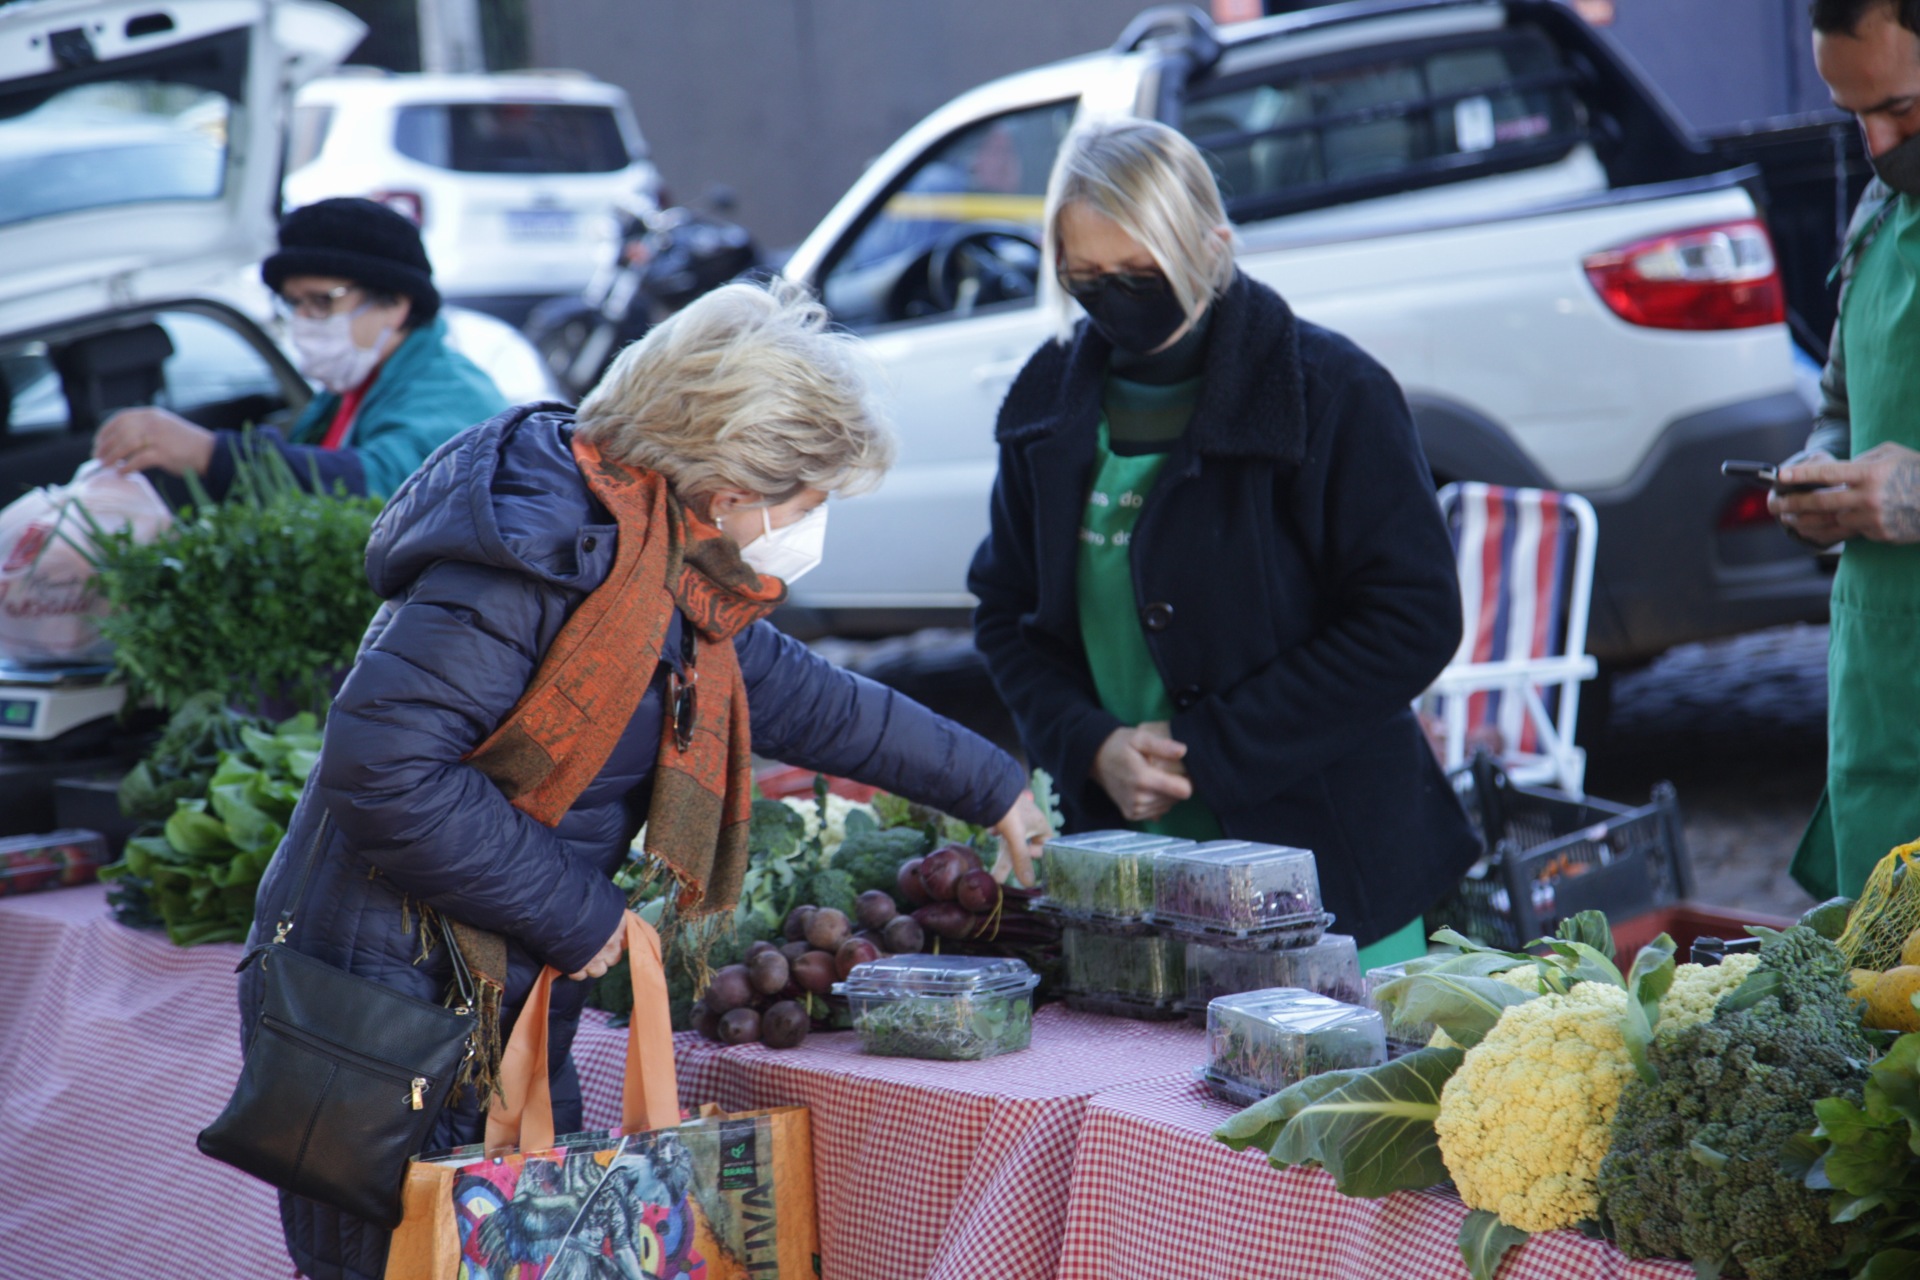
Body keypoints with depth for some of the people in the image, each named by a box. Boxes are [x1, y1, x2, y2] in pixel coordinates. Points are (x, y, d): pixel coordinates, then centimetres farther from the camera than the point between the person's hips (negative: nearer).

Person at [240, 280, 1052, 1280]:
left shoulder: (676, 578, 9)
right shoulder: (542, 552, -22)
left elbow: (795, 695, 26)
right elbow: (382, 769, -28)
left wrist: (986, 786, 33)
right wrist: (575, 913, -19)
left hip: (514, 1013, 10)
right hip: (386, 1015, -10)